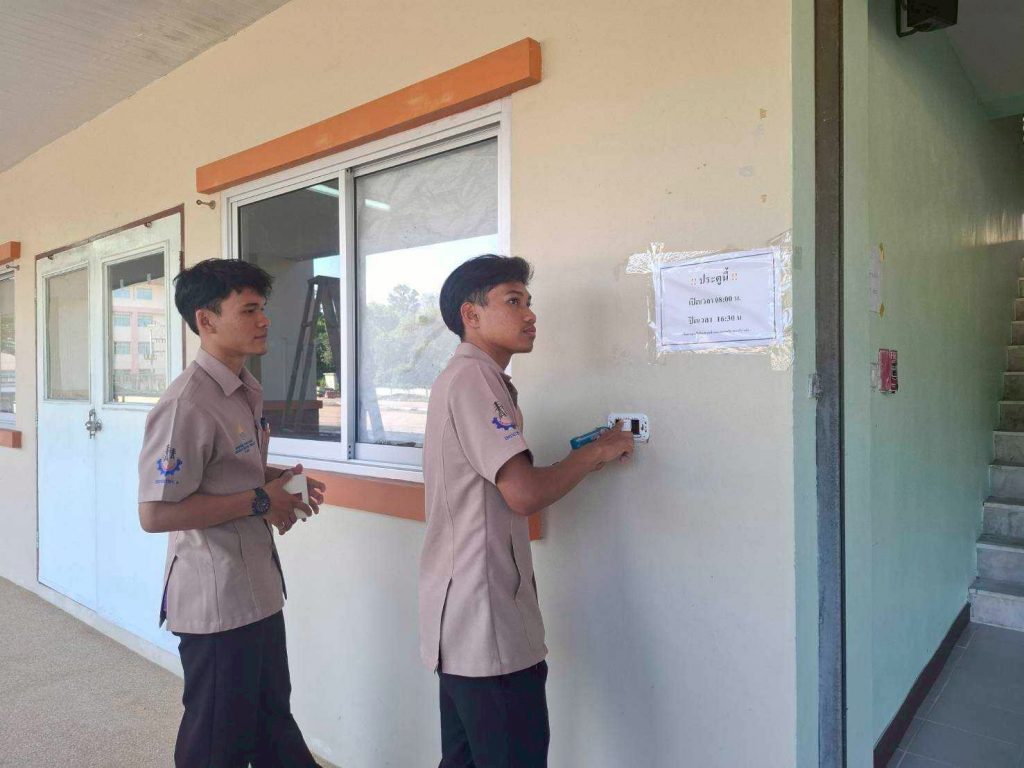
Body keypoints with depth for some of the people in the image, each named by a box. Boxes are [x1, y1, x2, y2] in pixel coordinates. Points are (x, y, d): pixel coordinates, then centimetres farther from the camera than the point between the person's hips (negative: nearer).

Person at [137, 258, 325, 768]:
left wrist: (280, 483, 1)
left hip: (259, 589, 9)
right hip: (217, 601, -9)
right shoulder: (187, 404, -23)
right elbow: (155, 513, -26)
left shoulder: (248, 390, 7)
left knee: (272, 717, 25)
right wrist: (259, 502, -21)